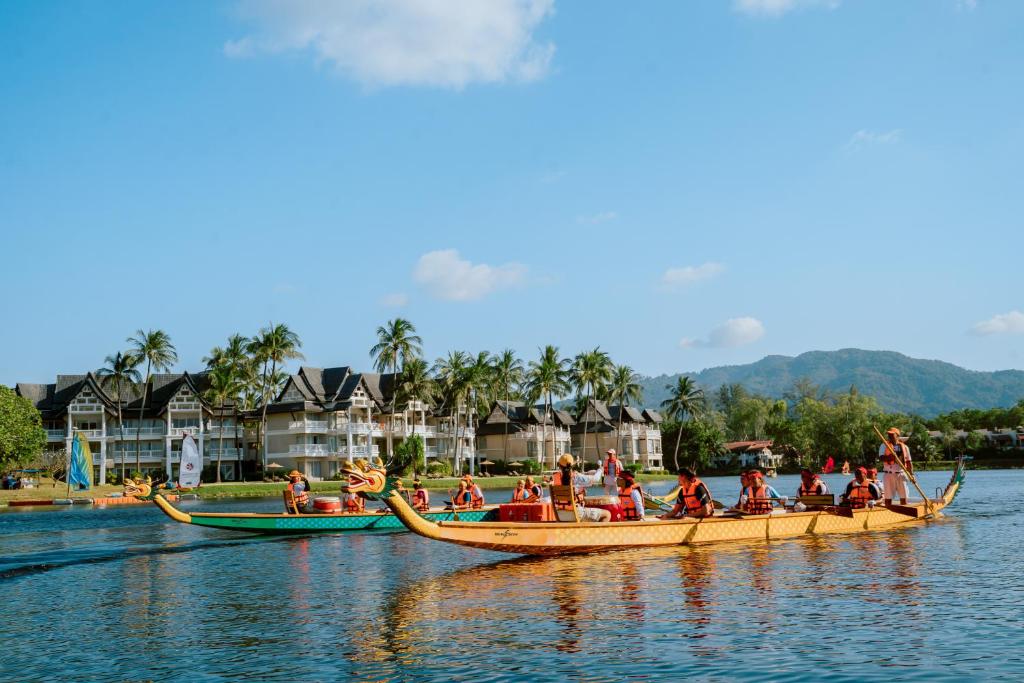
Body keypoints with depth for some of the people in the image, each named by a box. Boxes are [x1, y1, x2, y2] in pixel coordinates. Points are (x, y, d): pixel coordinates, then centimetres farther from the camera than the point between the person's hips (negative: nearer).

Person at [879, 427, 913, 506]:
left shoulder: (904, 447, 9)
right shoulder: (884, 446, 4)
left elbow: (908, 462, 8)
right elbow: (882, 458, -12)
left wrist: (911, 474, -1)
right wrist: (891, 457, -28)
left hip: (901, 474, 2)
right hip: (888, 475, -2)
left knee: (903, 497, 4)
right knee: (888, 497, 1)